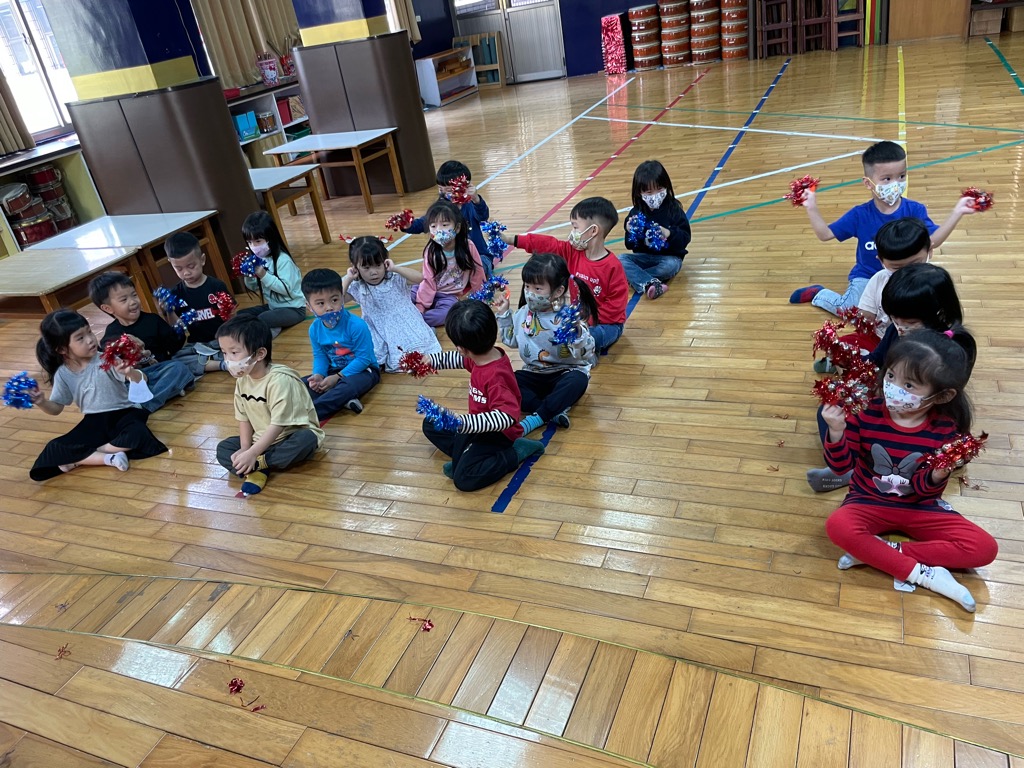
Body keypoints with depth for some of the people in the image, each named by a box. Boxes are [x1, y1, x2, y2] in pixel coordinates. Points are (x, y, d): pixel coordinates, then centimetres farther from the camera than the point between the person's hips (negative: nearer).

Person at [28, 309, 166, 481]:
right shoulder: (63, 374, -2)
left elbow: (142, 380, -22)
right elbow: (56, 408, 7)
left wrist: (130, 373, -46)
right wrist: (41, 402, -16)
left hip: (122, 414, -3)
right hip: (94, 422, 3)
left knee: (138, 434, -37)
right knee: (54, 450, -18)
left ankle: (79, 459, -18)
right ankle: (109, 458, -23)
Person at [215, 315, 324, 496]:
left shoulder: (280, 380, -27)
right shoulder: (242, 380, -4)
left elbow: (278, 425, -28)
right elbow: (244, 418, 3)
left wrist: (252, 454, -30)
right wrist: (245, 448, -11)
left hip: (294, 436, -7)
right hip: (263, 440, 7)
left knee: (305, 441, -38)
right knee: (223, 448, -5)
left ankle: (257, 464, -25)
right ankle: (255, 471, -26)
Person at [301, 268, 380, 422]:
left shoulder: (356, 325, -25)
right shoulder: (315, 329, -7)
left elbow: (363, 359, -23)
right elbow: (319, 356, 4)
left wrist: (338, 377, -26)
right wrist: (318, 375, -19)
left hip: (362, 370, -6)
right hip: (333, 371, 6)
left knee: (348, 386, -39)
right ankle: (340, 400, -30)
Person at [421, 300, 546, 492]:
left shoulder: (496, 377, -36)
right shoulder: (484, 355, -8)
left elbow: (506, 417, -44)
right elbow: (460, 359, 16)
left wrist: (461, 423, -50)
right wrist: (429, 360, 17)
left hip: (498, 433, -10)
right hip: (480, 425, 10)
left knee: (464, 478, -24)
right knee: (430, 425, 16)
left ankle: (516, 452, -9)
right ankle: (464, 455, -3)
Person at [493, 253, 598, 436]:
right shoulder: (524, 313, -1)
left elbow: (587, 353, -23)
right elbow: (511, 340, 15)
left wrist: (577, 333, -42)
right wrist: (503, 314, 6)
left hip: (565, 372, -5)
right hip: (534, 373, 5)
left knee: (578, 380, -37)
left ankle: (535, 419, -29)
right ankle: (554, 410, -27)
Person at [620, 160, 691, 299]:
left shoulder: (674, 209, -7)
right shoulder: (636, 212, 0)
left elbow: (685, 239, -10)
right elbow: (630, 245, 1)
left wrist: (668, 234, -29)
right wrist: (630, 231, -20)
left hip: (668, 256, -3)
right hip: (644, 256, 3)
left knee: (672, 265, -36)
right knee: (621, 259, -23)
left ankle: (635, 279, -23)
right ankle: (650, 284, -40)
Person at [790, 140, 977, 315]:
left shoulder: (915, 211, -7)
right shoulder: (860, 215, -9)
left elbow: (933, 241, -12)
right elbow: (825, 234, -8)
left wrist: (957, 213, -21)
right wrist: (812, 208, -19)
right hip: (867, 277, -1)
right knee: (848, 309, -20)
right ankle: (818, 294, 11)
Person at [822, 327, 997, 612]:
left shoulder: (945, 429, -14)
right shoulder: (866, 412, -16)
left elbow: (924, 488, -12)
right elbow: (842, 465, -12)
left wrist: (937, 476, -35)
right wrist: (836, 432, -30)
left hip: (920, 508, 2)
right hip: (870, 502, -1)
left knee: (984, 548, -17)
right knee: (837, 525, -34)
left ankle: (872, 551, -20)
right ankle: (924, 574, -23)